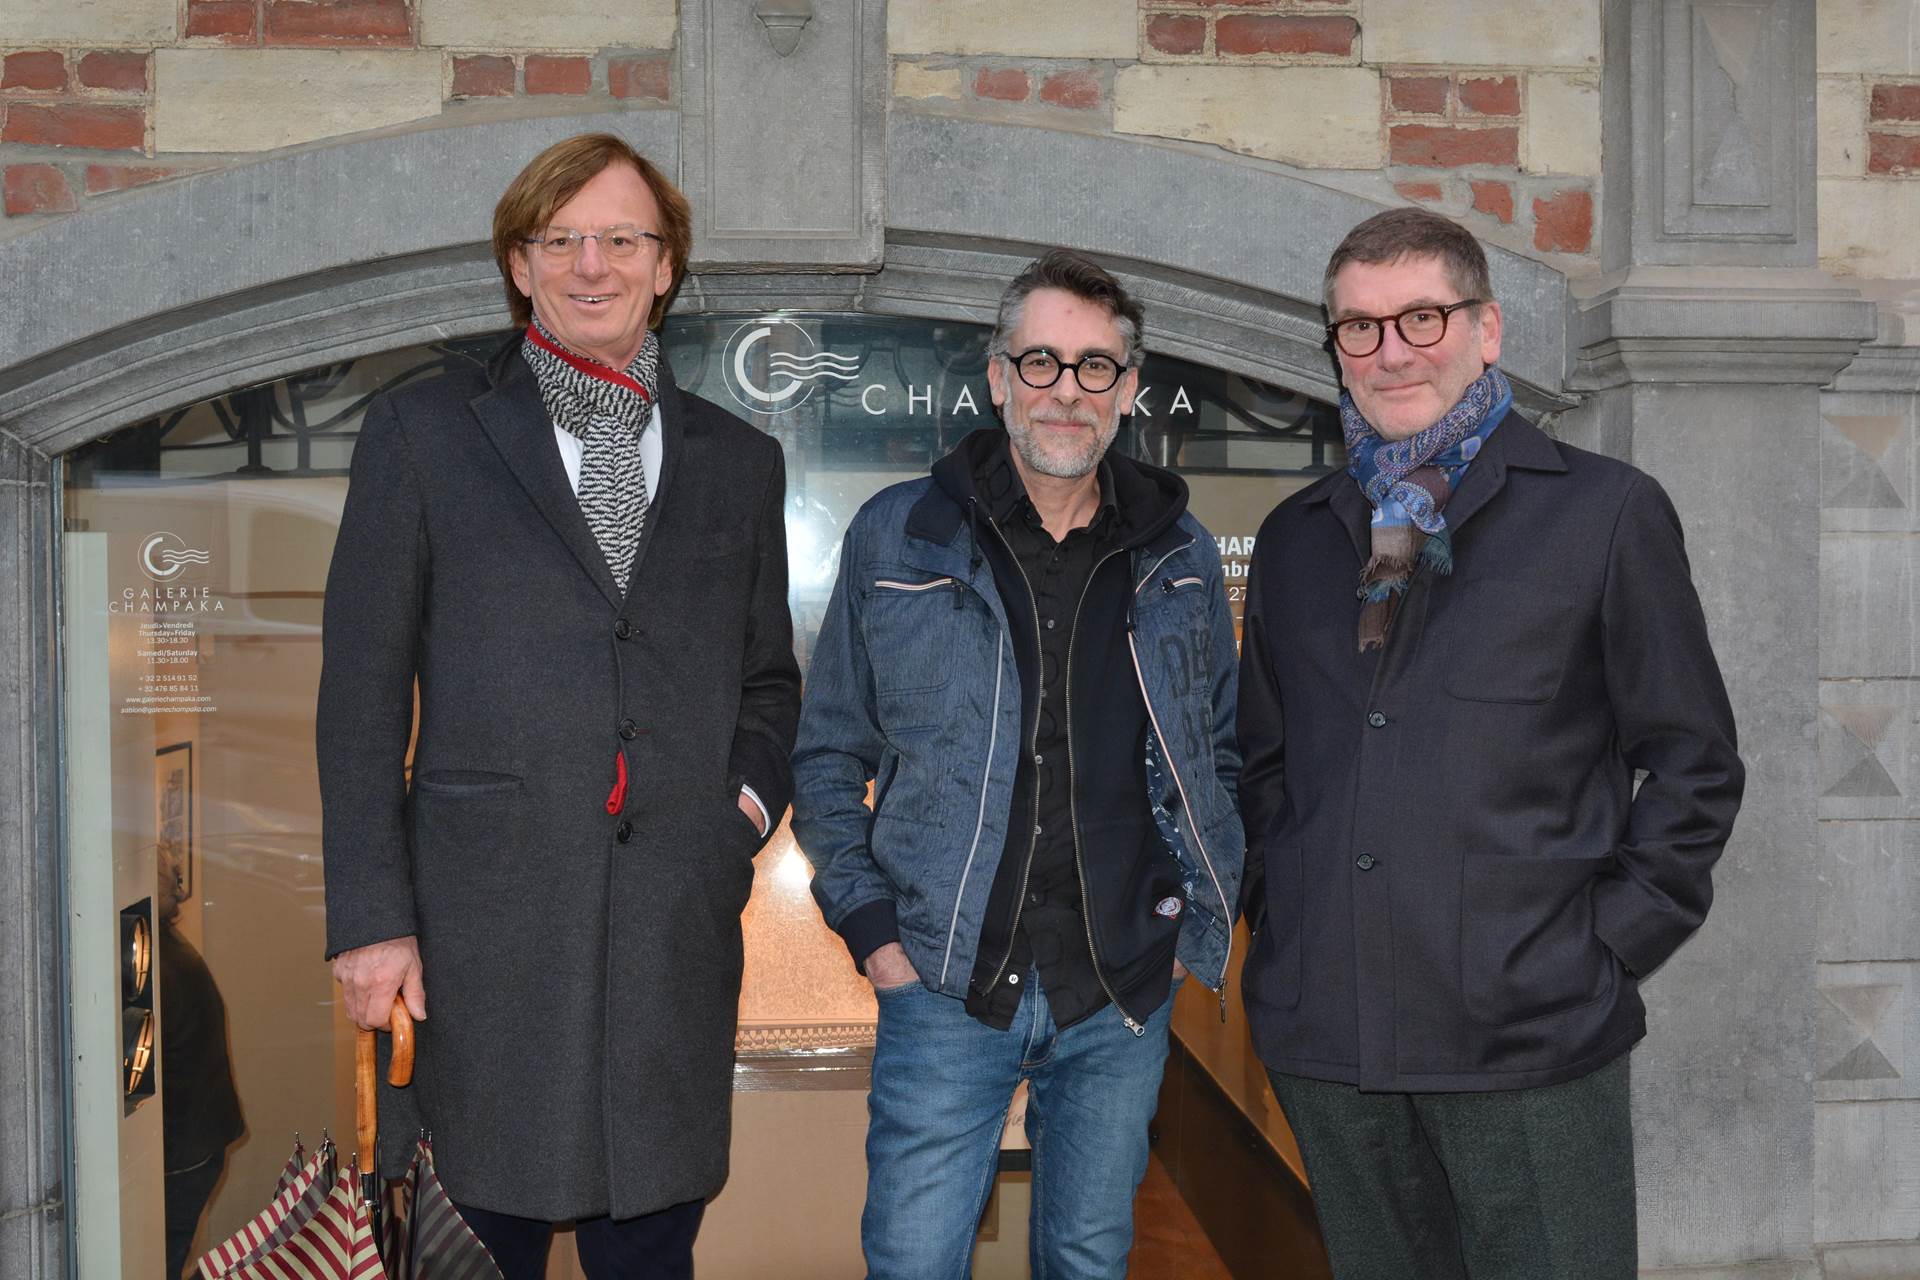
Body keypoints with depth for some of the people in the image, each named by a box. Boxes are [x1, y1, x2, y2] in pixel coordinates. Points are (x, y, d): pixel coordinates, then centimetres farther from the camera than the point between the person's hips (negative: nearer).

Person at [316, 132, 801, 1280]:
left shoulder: (740, 460, 14)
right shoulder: (425, 430, 5)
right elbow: (363, 689, 1)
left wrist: (752, 796, 2)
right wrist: (370, 915, -5)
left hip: (679, 929, 3)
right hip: (482, 927, -2)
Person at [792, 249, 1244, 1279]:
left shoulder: (1178, 555, 6)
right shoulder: (898, 537, -1)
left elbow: (1220, 753, 15)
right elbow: (829, 753, 5)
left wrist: (1201, 917, 6)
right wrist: (869, 922, -3)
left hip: (1123, 997, 2)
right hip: (946, 988, -2)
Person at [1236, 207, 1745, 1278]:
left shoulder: (1605, 511, 1)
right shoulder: (1297, 539, 14)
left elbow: (1694, 762, 2)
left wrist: (1609, 949, -6)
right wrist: (1276, 916, 8)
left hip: (1531, 1034, -4)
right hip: (1325, 1035, 4)